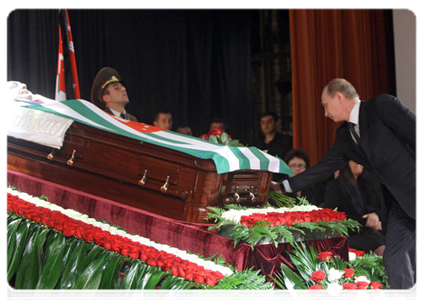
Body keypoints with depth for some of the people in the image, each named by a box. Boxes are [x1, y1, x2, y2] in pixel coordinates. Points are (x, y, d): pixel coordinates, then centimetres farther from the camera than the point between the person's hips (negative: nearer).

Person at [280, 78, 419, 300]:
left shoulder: (382, 105, -9)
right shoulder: (345, 136, 13)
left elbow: (417, 135, -13)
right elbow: (323, 168, 18)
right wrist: (284, 185, 19)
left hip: (417, 189, -7)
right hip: (399, 203, 7)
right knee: (395, 261, 2)